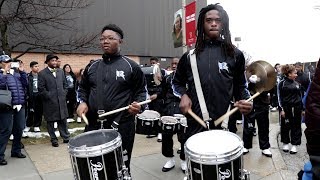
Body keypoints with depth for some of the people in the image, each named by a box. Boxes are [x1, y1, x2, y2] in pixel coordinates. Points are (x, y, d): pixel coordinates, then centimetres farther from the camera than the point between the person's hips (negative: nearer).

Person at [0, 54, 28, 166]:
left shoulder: (16, 72, 13)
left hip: (20, 105, 5)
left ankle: (16, 151, 27)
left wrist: (22, 72, 1)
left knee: (19, 129, 11)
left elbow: (25, 84, 7)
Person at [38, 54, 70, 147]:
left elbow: (65, 84, 16)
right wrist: (49, 96, -10)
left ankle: (66, 137, 21)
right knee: (50, 122, 7)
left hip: (61, 101, 4)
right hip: (49, 102, -4)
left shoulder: (61, 71, 11)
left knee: (63, 120, 11)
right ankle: (53, 139, 19)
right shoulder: (42, 73, -4)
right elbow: (41, 89, -8)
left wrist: (64, 94, 6)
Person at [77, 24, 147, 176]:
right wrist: (82, 102, 2)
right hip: (93, 125, 4)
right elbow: (82, 88, 21)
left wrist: (139, 105, -18)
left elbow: (141, 91, 1)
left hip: (122, 127, -3)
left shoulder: (131, 66, -2)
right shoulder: (92, 67, 11)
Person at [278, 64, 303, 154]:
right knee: (285, 126, 6)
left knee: (296, 126, 6)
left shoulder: (297, 83, 9)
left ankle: (294, 145, 17)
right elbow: (280, 97, -6)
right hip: (286, 108, -4)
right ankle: (285, 143, 21)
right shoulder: (282, 83, -4)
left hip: (296, 108, 4)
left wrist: (302, 108, 9)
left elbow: (300, 96, 13)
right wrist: (282, 109, -10)